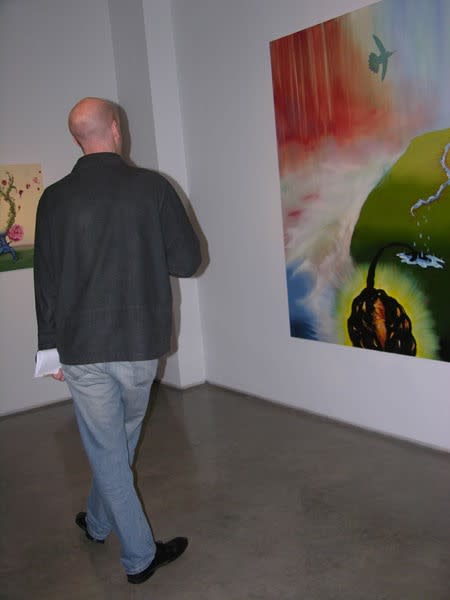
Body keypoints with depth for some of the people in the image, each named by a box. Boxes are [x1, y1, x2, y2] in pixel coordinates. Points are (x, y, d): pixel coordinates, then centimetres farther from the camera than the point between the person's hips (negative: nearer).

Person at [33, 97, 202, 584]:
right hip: (141, 342, 1)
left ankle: (139, 555, 22)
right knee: (122, 437, 23)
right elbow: (187, 261, -4)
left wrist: (50, 345, 11)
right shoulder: (153, 187, -7)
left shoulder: (56, 199, -4)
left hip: (81, 346, 0)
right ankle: (99, 522, 43)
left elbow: (46, 281, 0)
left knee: (106, 448, 12)